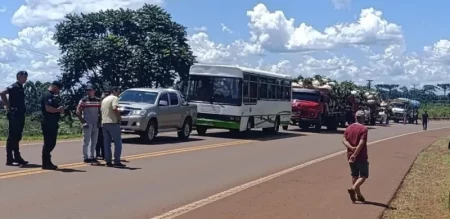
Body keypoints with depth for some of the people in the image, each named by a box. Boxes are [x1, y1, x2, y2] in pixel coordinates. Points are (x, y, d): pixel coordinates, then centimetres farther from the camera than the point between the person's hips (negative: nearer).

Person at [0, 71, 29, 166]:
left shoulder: (21, 88, 16)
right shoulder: (14, 86, -11)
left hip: (20, 115, 9)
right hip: (14, 115, -9)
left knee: (17, 137, 12)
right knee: (12, 137, -6)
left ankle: (17, 157, 18)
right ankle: (9, 159, -3)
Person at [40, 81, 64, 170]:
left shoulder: (51, 95, 20)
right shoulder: (47, 95, -13)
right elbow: (48, 108, -25)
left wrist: (59, 109, 11)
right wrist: (58, 110, -11)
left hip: (52, 124, 11)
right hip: (48, 124, -11)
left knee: (51, 143, 14)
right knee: (48, 144, -6)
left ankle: (47, 162, 21)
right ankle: (46, 164, -1)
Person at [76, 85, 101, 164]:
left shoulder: (98, 100, 9)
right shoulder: (83, 100, -2)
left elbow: (100, 111, 14)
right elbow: (78, 111, -3)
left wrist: (99, 120, 4)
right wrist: (82, 120, -9)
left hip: (96, 124, 4)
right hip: (87, 124, -4)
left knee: (94, 142, 9)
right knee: (86, 141, -3)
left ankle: (92, 157, 19)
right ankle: (85, 157, 3)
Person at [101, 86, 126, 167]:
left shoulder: (104, 99, 20)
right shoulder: (114, 98, -6)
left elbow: (101, 111, 20)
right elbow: (114, 108, -22)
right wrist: (119, 117, -11)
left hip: (104, 123, 8)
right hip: (113, 123, -8)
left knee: (107, 143, 9)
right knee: (118, 142, -3)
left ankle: (108, 161, 9)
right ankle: (117, 161, -6)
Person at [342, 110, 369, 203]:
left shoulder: (349, 128, 6)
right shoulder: (363, 129, -13)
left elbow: (344, 140, -5)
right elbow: (361, 143, -22)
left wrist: (351, 148, -16)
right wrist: (355, 155, -22)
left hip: (350, 156, 6)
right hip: (361, 157, -6)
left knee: (354, 175, 15)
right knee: (364, 175, 3)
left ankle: (359, 195, 22)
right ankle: (353, 188, -19)